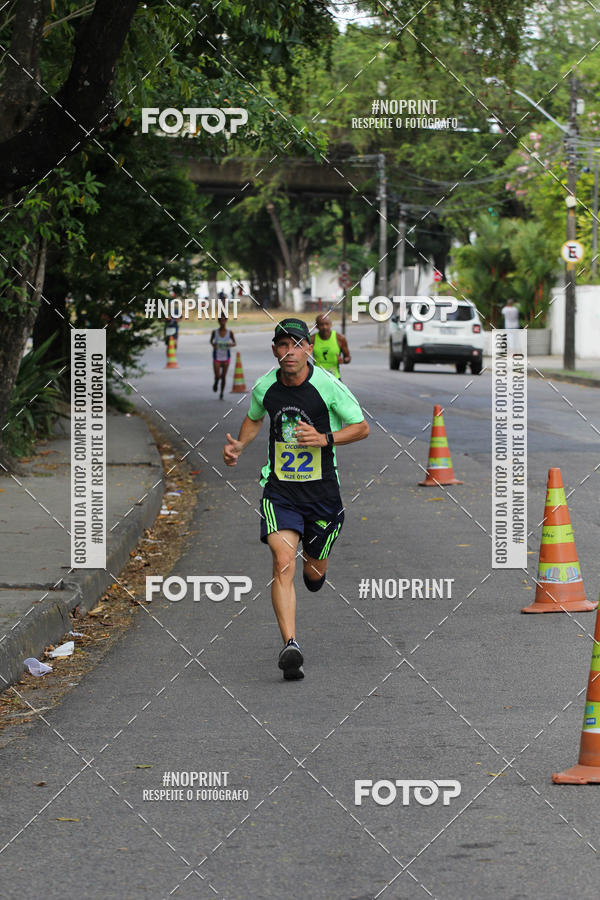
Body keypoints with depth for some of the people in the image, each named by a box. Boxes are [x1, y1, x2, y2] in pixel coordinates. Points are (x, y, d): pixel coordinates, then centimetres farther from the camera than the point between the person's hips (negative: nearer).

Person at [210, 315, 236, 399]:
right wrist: (213, 344, -11)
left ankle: (221, 393, 24)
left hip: (226, 357, 0)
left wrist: (232, 344, -19)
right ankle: (216, 383, 29)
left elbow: (235, 343, 4)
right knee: (217, 376, -7)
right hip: (217, 357, 0)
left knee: (223, 377, 5)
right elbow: (211, 340, 11)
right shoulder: (215, 332, -6)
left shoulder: (229, 332, -6)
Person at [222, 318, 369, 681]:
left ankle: (313, 562, 54)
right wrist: (239, 446, 4)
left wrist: (324, 439, -18)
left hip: (322, 493, -1)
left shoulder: (328, 386, -12)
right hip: (279, 491, 1)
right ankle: (290, 646, -28)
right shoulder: (264, 387, -1)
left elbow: (362, 427, -2)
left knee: (315, 573, 14)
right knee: (283, 563, -20)